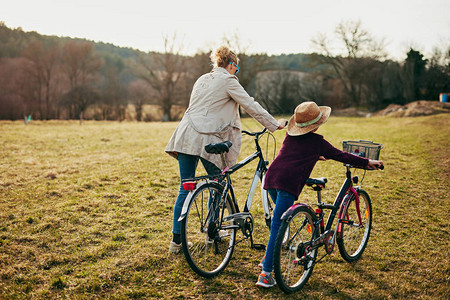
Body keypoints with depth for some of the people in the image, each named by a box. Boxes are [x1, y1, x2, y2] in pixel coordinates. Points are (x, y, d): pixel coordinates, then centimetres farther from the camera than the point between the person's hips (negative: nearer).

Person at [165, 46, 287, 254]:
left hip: (186, 136, 7)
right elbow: (251, 106, -2)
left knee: (185, 188, 8)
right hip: (206, 140, -7)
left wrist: (226, 126, 41)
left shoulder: (202, 79, 23)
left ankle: (176, 240, 9)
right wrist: (275, 124, 6)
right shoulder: (228, 81, 1)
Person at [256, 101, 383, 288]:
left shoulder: (290, 135, 21)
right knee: (278, 226, -8)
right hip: (289, 182, -7)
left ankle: (268, 257, 31)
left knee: (281, 217, 27)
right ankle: (265, 274, -8)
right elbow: (341, 156, 12)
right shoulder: (317, 142, 5)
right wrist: (367, 162, 21)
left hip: (271, 176, 7)